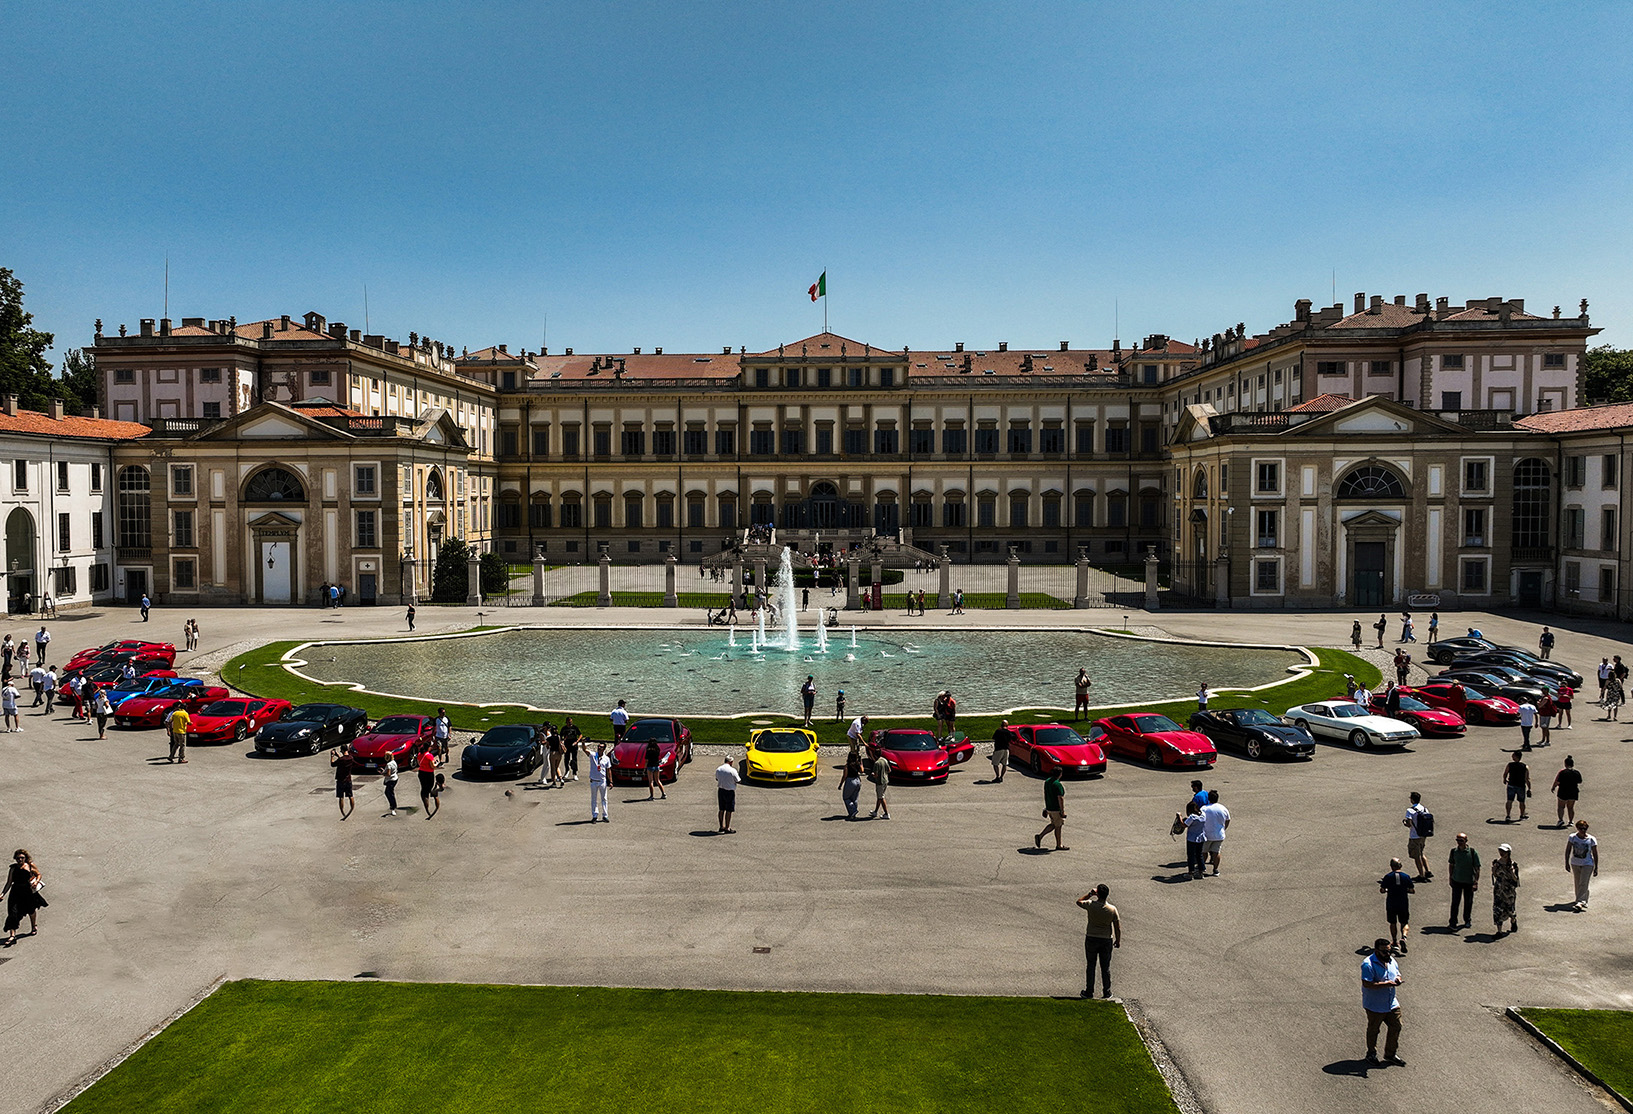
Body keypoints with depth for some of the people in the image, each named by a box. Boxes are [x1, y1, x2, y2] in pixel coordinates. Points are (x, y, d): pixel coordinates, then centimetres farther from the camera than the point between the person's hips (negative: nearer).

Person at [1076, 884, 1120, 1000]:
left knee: (1091, 965, 11)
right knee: (1105, 967, 13)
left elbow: (1079, 901, 5)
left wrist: (1090, 894, 4)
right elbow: (1117, 928, -6)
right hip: (1106, 940, 1)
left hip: (1091, 939, -1)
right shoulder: (1112, 909, -13)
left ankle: (1089, 992, 17)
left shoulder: (1091, 905, -17)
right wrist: (1118, 941, 8)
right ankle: (1106, 992, 22)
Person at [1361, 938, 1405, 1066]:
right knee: (1373, 1029, 10)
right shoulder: (1368, 964, -22)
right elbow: (1366, 984, -28)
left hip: (1392, 1003, 7)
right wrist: (1385, 984, -32)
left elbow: (1397, 973, 18)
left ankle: (1390, 1054, 28)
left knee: (1396, 1027, 10)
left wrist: (1398, 979, -7)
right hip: (1375, 1006, -7)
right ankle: (1371, 1054, 31)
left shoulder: (1391, 961, 3)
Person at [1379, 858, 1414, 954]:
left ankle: (1395, 943, 18)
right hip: (1404, 904, 0)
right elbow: (1412, 891, -1)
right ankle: (1403, 937, -15)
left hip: (1391, 904, 0)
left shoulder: (1388, 877, -6)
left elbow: (1382, 890, -8)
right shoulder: (1406, 876, -3)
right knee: (1404, 923, 12)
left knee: (1393, 923, 16)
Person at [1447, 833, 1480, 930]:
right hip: (1456, 881, 1)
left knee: (1468, 902, 13)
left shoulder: (1473, 852, -12)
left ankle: (1467, 920, 33)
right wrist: (1450, 878, 11)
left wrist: (1476, 882, -12)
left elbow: (1477, 868, -8)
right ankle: (1452, 923, 1)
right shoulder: (1454, 851, -4)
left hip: (1469, 882, -1)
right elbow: (1451, 865, 11)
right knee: (1455, 902, -3)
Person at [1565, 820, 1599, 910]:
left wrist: (1596, 868, -4)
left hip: (1587, 864, -3)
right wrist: (1567, 863, 1)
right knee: (1577, 883, 12)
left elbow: (1595, 854, -4)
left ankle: (1580, 902, -19)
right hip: (1575, 864, 3)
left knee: (1583, 883, -13)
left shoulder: (1591, 839, -9)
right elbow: (1567, 851, 3)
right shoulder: (1572, 837, -4)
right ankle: (1583, 901, 30)